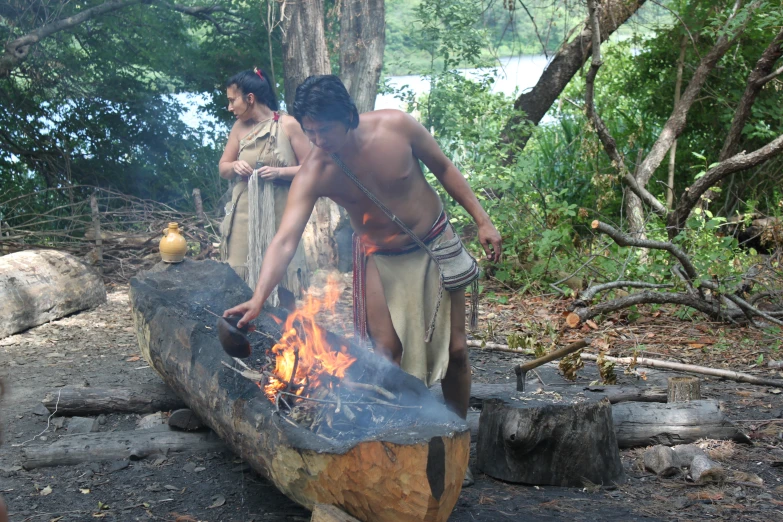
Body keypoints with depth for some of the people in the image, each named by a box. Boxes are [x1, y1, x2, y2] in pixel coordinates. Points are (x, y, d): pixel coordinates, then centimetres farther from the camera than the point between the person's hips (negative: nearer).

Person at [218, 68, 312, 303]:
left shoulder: (287, 125, -4)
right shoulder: (239, 127, 8)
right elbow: (223, 168, 15)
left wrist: (279, 172, -19)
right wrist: (235, 166, -7)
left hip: (278, 214, -3)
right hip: (245, 215, 3)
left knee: (280, 278, 0)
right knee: (240, 280, 0)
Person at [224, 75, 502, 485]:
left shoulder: (397, 126, -21)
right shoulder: (314, 175, -23)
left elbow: (444, 168, -5)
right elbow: (285, 240, -31)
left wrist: (482, 221, -5)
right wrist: (259, 298, -44)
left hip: (435, 246, 1)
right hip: (380, 259, -1)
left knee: (454, 350, 2)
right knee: (388, 350, -13)